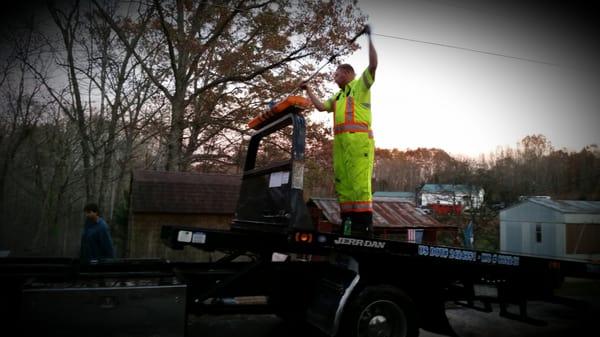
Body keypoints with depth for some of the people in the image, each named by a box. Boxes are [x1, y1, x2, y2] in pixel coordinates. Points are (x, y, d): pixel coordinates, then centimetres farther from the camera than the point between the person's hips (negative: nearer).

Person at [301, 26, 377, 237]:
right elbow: (320, 106, 35)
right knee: (342, 182, 4)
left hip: (358, 139, -8)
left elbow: (373, 65, -3)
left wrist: (369, 37, -3)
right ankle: (347, 224, 8)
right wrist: (308, 90, 38)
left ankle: (364, 226, -16)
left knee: (359, 181, -15)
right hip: (340, 141, 8)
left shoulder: (360, 85, 10)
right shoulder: (338, 96, 32)